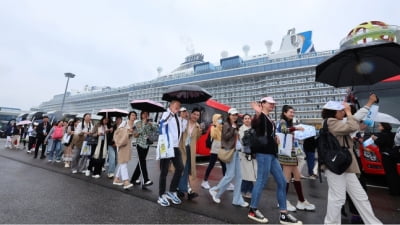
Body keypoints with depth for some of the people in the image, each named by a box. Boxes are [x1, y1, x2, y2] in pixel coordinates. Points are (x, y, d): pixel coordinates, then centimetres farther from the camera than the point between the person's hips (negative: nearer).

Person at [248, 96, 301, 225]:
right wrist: (257, 114, -50)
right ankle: (252, 210, 15)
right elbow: (253, 125, -33)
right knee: (262, 181, -3)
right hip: (263, 153, -10)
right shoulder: (260, 116, -9)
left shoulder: (269, 118, 19)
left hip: (271, 153, 10)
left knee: (282, 182, 11)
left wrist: (275, 139, 13)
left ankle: (283, 214, 22)